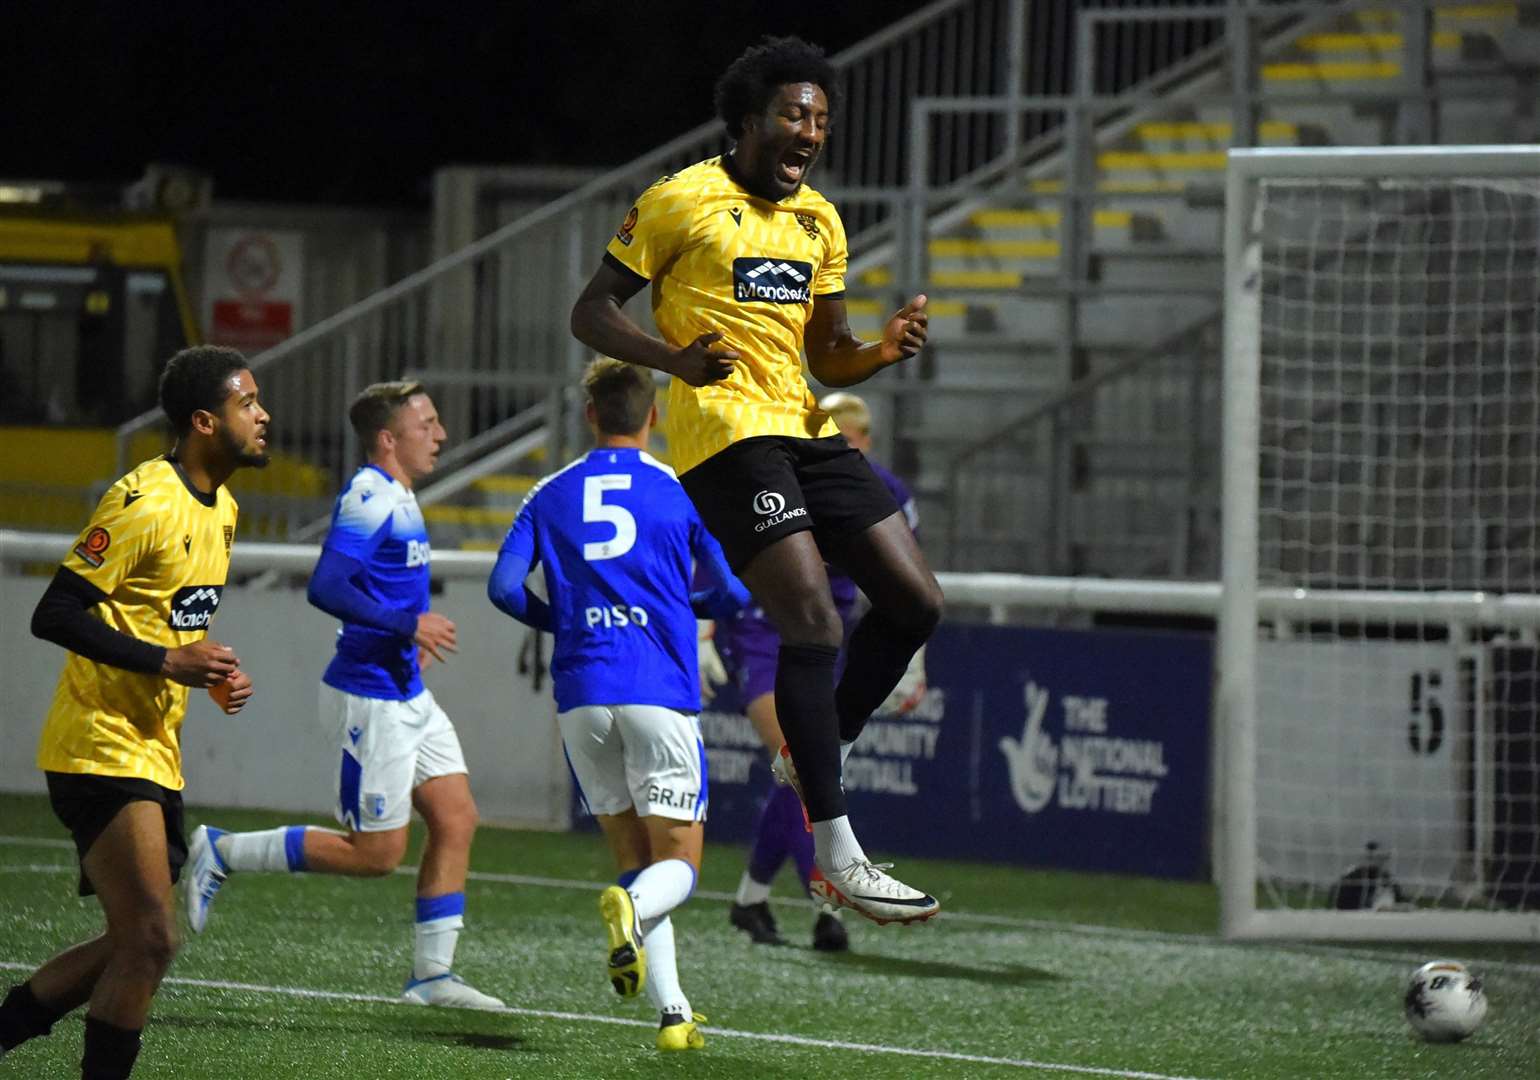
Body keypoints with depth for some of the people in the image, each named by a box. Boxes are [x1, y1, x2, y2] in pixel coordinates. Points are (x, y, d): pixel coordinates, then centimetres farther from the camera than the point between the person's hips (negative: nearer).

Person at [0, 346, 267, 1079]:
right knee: (149, 942, -14)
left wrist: (214, 673, 6)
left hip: (155, 756, 10)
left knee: (134, 945, 11)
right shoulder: (144, 502, -17)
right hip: (103, 750, -10)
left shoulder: (220, 508, 12)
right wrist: (167, 663, -23)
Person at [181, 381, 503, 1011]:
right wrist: (407, 624, -25)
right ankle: (222, 853, 6)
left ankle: (431, 973, 10)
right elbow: (325, 588, -27)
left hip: (408, 695, 10)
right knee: (375, 854, -4)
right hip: (368, 698, -10)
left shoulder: (397, 499, 13)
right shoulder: (370, 499, -18)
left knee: (457, 819, 5)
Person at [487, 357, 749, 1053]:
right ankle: (632, 910, -34)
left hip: (580, 696, 3)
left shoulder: (549, 495, 11)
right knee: (677, 863, 2)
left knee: (633, 857, 13)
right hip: (661, 693, -3)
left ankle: (672, 1014, 3)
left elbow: (505, 587, 3)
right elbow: (734, 592, 5)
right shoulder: (681, 489, 5)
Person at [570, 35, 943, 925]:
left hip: (808, 432, 8)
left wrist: (884, 351, -2)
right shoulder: (683, 201, -4)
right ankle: (838, 859, -16)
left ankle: (817, 763, 20)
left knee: (916, 602, 2)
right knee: (815, 624, -17)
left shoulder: (820, 222, 17)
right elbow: (593, 312, -2)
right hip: (726, 434, -8)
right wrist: (676, 359, -20)